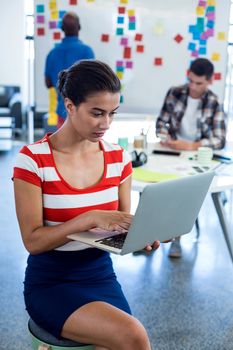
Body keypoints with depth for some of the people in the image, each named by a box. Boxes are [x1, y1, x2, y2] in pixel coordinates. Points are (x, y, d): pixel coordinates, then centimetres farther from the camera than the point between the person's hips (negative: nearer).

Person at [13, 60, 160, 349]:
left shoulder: (118, 158, 0)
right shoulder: (33, 159, -13)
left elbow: (122, 226, 7)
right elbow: (33, 241, -15)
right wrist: (91, 218, -28)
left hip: (101, 276, 4)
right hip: (50, 283, -4)